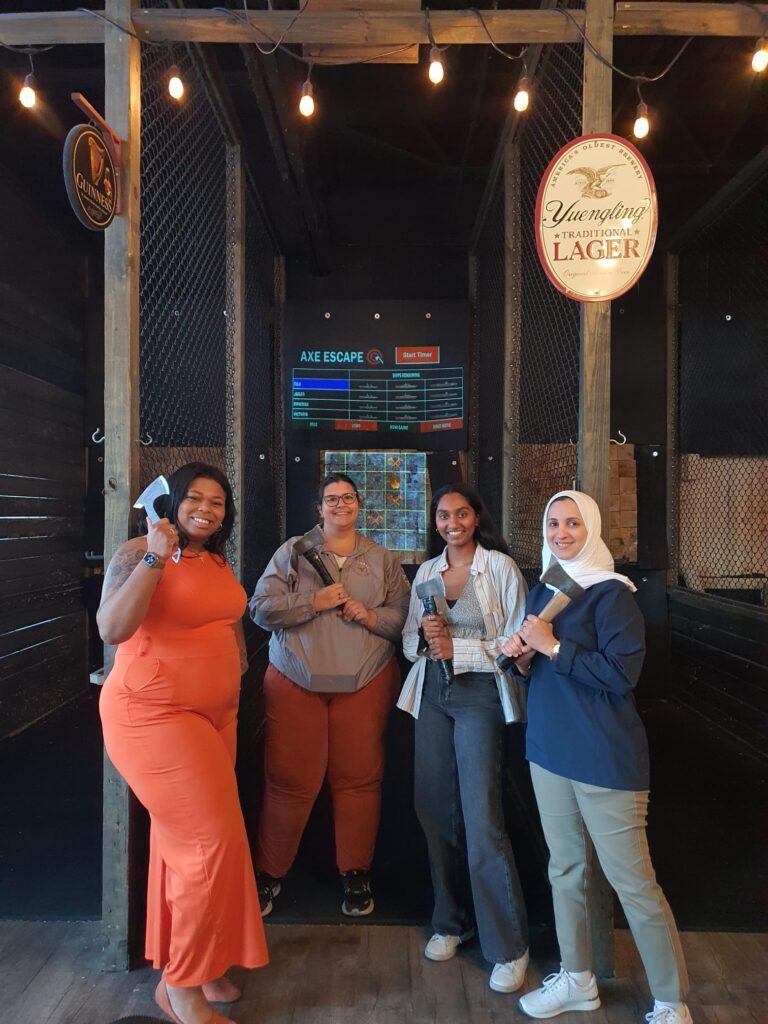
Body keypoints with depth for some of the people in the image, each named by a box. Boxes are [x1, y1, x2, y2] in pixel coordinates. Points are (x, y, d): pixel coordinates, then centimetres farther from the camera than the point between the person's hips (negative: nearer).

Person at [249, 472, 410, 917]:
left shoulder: (383, 559, 9)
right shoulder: (293, 551, 4)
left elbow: (406, 616, 5)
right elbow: (262, 608, -4)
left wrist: (371, 616, -12)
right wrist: (314, 602, -14)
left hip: (365, 683, 1)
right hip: (295, 681, -1)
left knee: (359, 779, 7)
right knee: (290, 781, 3)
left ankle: (356, 874, 25)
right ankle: (270, 873, 23)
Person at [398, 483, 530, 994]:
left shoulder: (500, 567, -5)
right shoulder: (425, 572, 10)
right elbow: (409, 641, 13)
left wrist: (458, 648, -16)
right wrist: (424, 636, -10)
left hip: (480, 697, -5)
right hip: (432, 696, 5)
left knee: (481, 819, -5)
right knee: (436, 810, 9)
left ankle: (509, 946, 12)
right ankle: (451, 920, 29)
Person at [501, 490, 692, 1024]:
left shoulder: (611, 594, -12)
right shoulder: (542, 592, 10)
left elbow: (621, 673, -22)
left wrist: (553, 646, -20)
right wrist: (523, 656, -3)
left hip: (605, 757, -7)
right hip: (550, 749, 7)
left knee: (633, 881, 2)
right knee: (565, 868, 17)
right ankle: (577, 980, 35)